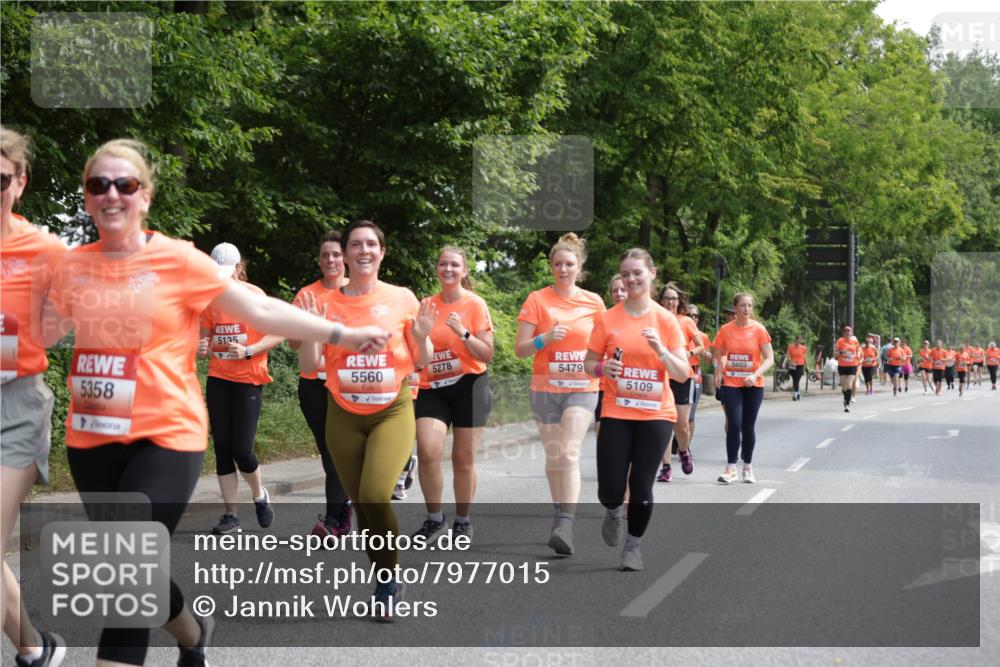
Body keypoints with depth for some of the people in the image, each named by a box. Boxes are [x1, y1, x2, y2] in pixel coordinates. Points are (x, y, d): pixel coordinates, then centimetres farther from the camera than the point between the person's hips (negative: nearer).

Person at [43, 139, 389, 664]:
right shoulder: (73, 266, 4)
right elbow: (40, 334, 18)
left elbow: (261, 311, -6)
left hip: (166, 437, -5)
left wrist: (340, 334, -8)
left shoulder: (178, 259, -8)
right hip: (90, 439, 5)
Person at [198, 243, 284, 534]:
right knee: (222, 448, 2)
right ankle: (230, 514, 10)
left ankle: (260, 495, 20)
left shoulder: (255, 295, -8)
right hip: (218, 379, 5)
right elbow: (205, 337, 15)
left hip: (249, 380, -4)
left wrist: (248, 351, -21)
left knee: (240, 448, -9)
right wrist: (202, 348, -8)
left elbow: (278, 334, -8)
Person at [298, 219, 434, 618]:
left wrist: (422, 336, -15)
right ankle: (386, 581, 27)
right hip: (344, 415, 2)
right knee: (361, 503, 6)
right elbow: (308, 367, -2)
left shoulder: (403, 299, -2)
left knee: (376, 495, -21)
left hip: (393, 411, -2)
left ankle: (390, 578, 1)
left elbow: (421, 363, 4)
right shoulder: (328, 305, -1)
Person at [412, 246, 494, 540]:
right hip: (432, 388, 2)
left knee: (464, 458, 3)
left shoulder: (475, 304, -4)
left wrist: (463, 333, -20)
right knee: (427, 452, -14)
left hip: (469, 385, -2)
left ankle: (462, 520, 21)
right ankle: (434, 517, 4)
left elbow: (487, 354, -7)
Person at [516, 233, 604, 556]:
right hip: (546, 388, 1)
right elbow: (520, 349, -4)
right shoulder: (537, 300, -2)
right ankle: (560, 514, 27)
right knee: (553, 456, 9)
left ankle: (565, 526, -23)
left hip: (582, 388, -1)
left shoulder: (593, 302, 3)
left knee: (569, 454, -17)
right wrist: (545, 338, -21)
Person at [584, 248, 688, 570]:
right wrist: (603, 368, -15)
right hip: (616, 414, 0)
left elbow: (682, 374, -2)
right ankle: (615, 512, 31)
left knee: (641, 486, -3)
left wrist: (660, 349, -18)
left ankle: (633, 545, 21)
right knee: (610, 490, -7)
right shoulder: (608, 319, 0)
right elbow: (590, 363, 7)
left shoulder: (666, 320, -1)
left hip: (656, 414, 0)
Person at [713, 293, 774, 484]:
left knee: (748, 426, 6)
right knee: (734, 424, -9)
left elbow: (769, 358, -7)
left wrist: (756, 375, -21)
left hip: (753, 385, 0)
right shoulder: (725, 330, -1)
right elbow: (719, 355, 13)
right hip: (731, 384, 0)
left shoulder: (758, 329, -5)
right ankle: (731, 468, -4)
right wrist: (719, 372, -4)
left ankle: (748, 467, 21)